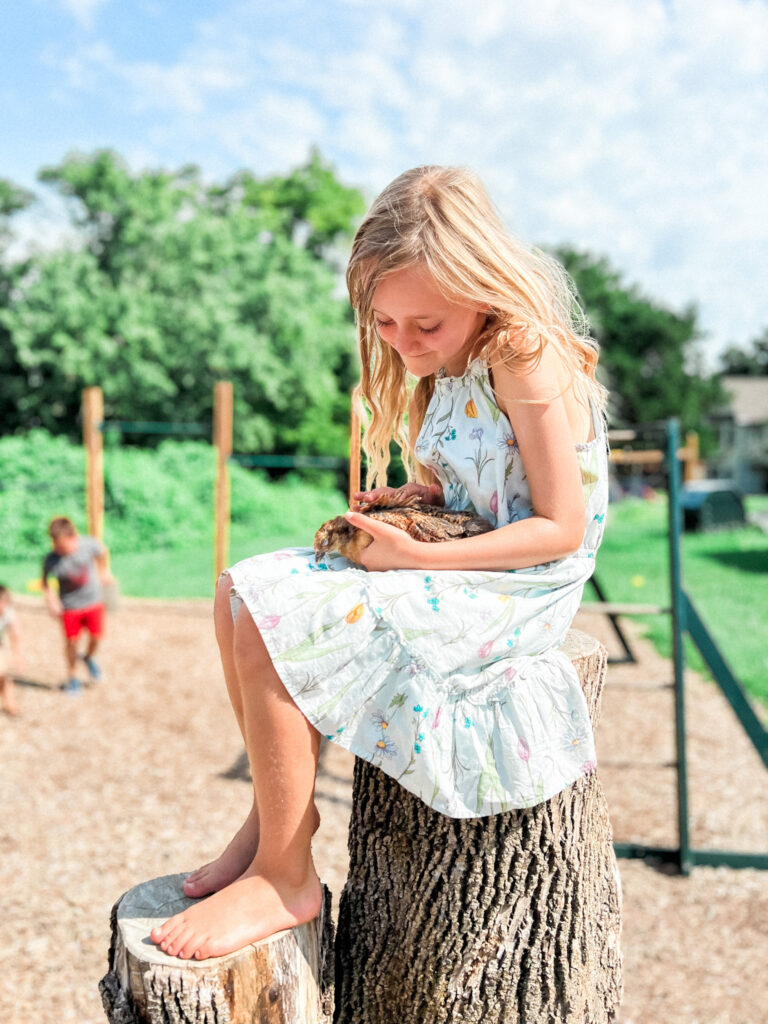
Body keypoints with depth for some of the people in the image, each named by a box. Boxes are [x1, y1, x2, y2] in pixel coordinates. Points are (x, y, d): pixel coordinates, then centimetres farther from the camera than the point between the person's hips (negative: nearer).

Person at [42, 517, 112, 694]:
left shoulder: (89, 544, -22)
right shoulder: (51, 560, -24)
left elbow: (102, 551, 1)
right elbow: (45, 583, -8)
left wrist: (104, 571, 14)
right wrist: (51, 602, -19)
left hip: (94, 601, 1)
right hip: (70, 605, -1)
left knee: (96, 636, 7)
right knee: (71, 641, 7)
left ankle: (88, 657, 43)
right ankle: (72, 675, 33)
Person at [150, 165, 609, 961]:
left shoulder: (526, 361, -18)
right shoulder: (447, 368, 10)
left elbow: (562, 530, -20)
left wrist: (418, 556, -24)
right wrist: (406, 502, -4)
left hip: (518, 590, -10)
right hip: (458, 564, 10)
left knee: (271, 631, -23)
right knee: (240, 595, 2)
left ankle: (285, 879, -6)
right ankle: (277, 809, 11)